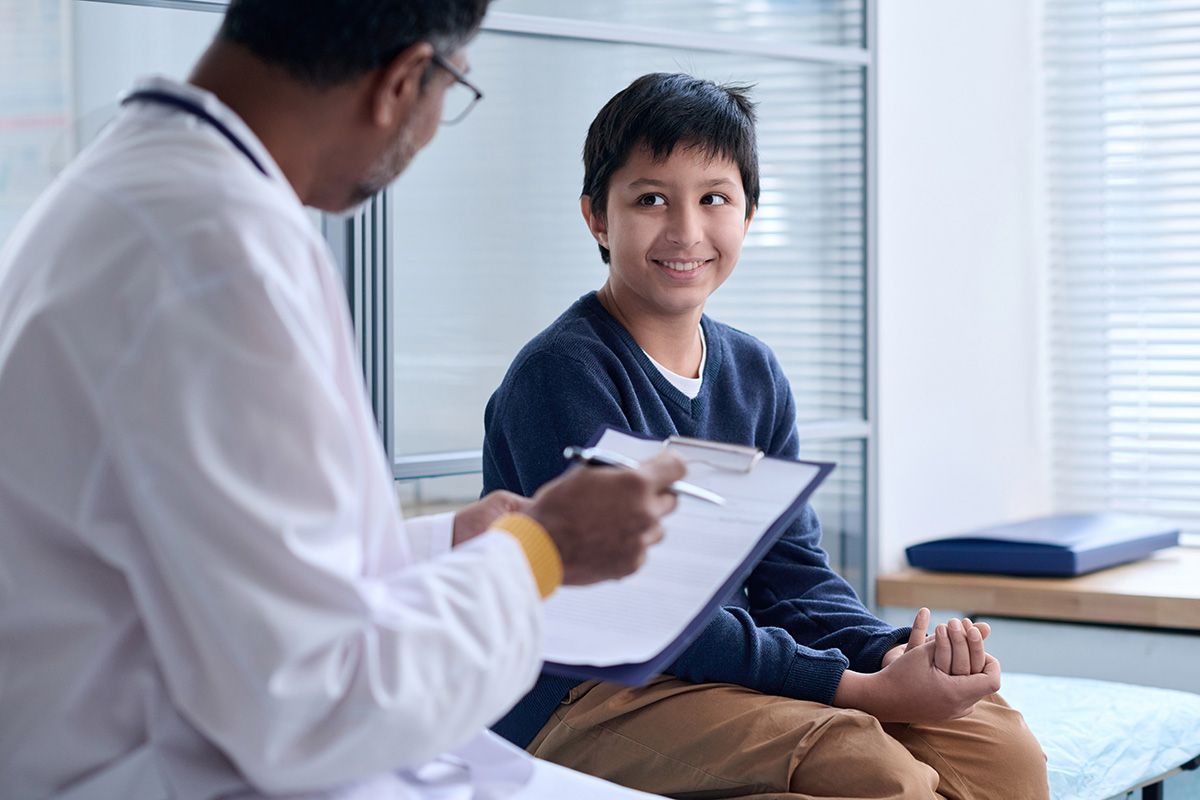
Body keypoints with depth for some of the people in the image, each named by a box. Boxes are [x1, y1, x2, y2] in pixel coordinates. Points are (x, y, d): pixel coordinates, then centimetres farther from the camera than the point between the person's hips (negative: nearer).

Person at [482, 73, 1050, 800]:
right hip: (578, 704, -7)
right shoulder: (560, 375, -13)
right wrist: (863, 690, -23)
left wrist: (891, 653, -15)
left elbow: (792, 571, 8)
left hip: (729, 676, 7)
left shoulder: (754, 374, 12)